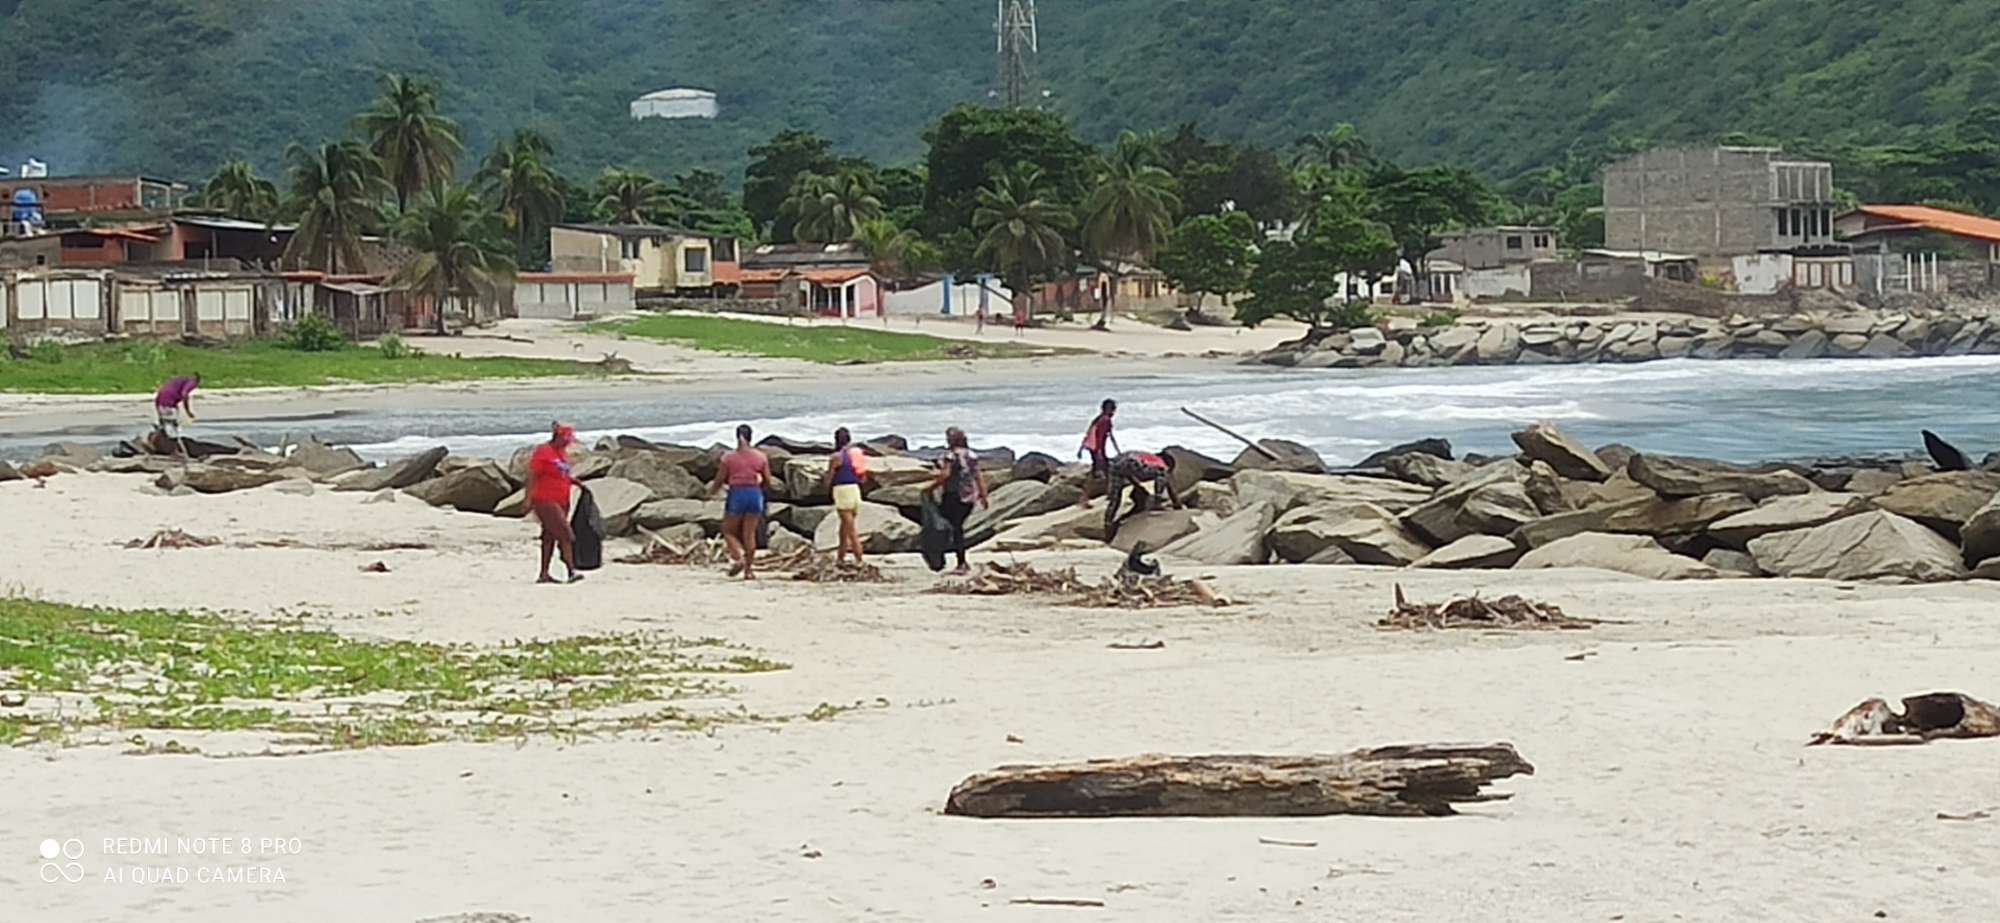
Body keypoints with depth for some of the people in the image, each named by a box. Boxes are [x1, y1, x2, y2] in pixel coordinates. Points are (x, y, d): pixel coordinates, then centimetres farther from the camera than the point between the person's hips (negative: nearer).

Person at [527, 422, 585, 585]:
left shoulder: (562, 453, 15)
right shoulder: (542, 452, -11)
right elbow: (532, 476, -13)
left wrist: (574, 481, 8)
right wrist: (528, 499, -18)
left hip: (561, 502, 9)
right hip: (545, 501, -9)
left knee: (550, 537, 11)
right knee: (565, 536, -15)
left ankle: (544, 574, 16)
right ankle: (571, 571, -19)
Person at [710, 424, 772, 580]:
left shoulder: (729, 458, -4)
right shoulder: (761, 457, 2)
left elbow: (719, 481, -1)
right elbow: (767, 481, 2)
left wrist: (711, 491, 19)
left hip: (736, 494, -2)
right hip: (755, 495, 2)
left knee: (729, 531, 11)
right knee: (749, 534, 7)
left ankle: (738, 558, -11)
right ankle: (749, 569, 5)